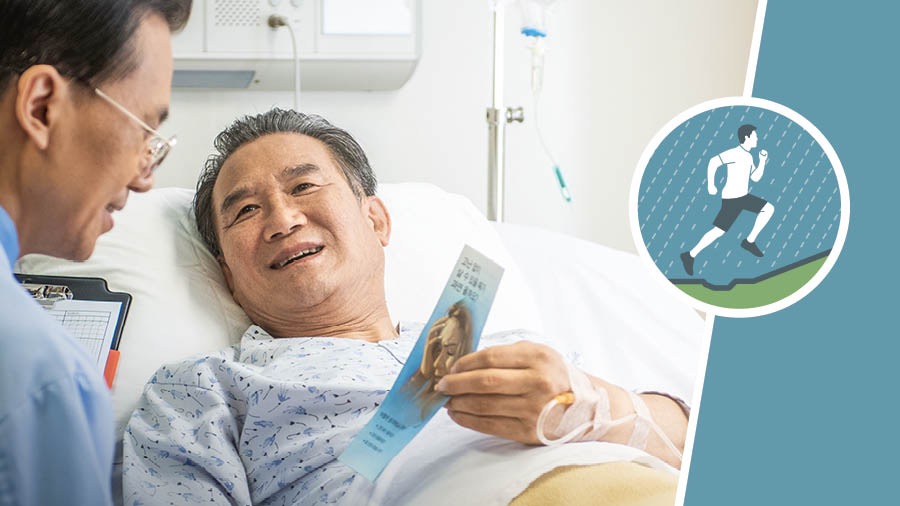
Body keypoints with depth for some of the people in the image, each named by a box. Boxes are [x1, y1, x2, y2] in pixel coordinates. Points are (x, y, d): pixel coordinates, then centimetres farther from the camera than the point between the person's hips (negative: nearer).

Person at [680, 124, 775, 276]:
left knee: (769, 208, 9)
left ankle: (750, 241, 12)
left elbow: (756, 178, 16)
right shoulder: (735, 153, -16)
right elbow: (713, 162, -25)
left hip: (743, 196, 9)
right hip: (732, 198, -9)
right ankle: (690, 256, -5)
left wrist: (763, 160, 4)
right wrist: (710, 184, -25)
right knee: (719, 231, -12)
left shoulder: (748, 156, 13)